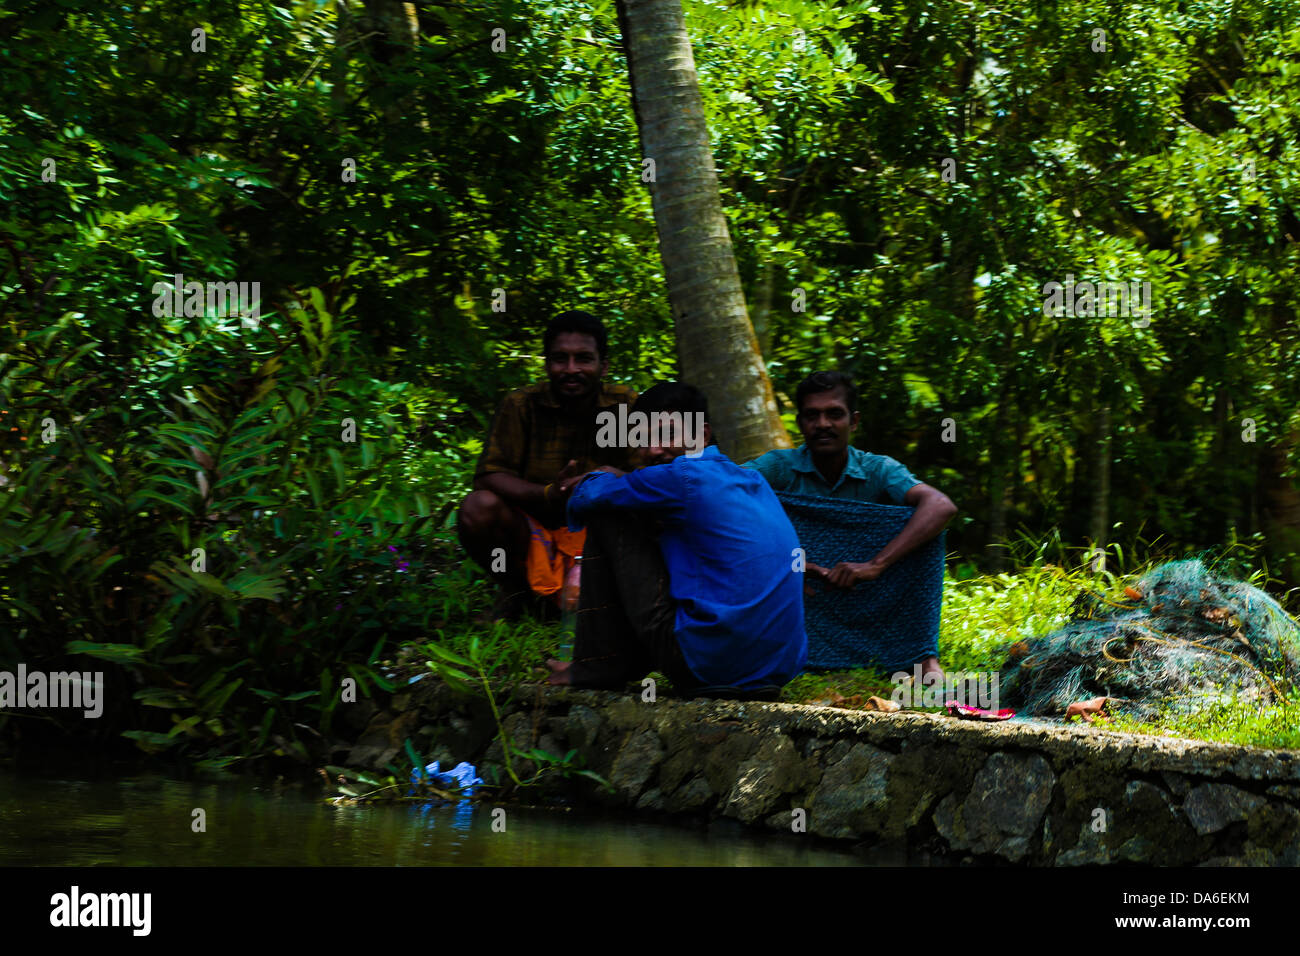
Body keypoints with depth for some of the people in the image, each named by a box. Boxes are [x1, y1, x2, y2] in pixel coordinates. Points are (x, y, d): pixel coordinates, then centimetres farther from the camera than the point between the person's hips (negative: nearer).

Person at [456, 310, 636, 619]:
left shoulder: (626, 405, -3)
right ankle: (514, 586, 1)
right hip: (532, 532, -1)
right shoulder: (521, 405, -6)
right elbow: (488, 476, -13)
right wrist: (547, 495, -32)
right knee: (479, 506, -30)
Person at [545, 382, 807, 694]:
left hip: (709, 663, -8)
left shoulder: (683, 478, -9)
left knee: (607, 520, 4)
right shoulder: (754, 482, 15)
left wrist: (599, 479, 27)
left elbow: (587, 497, 5)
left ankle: (599, 666, 11)